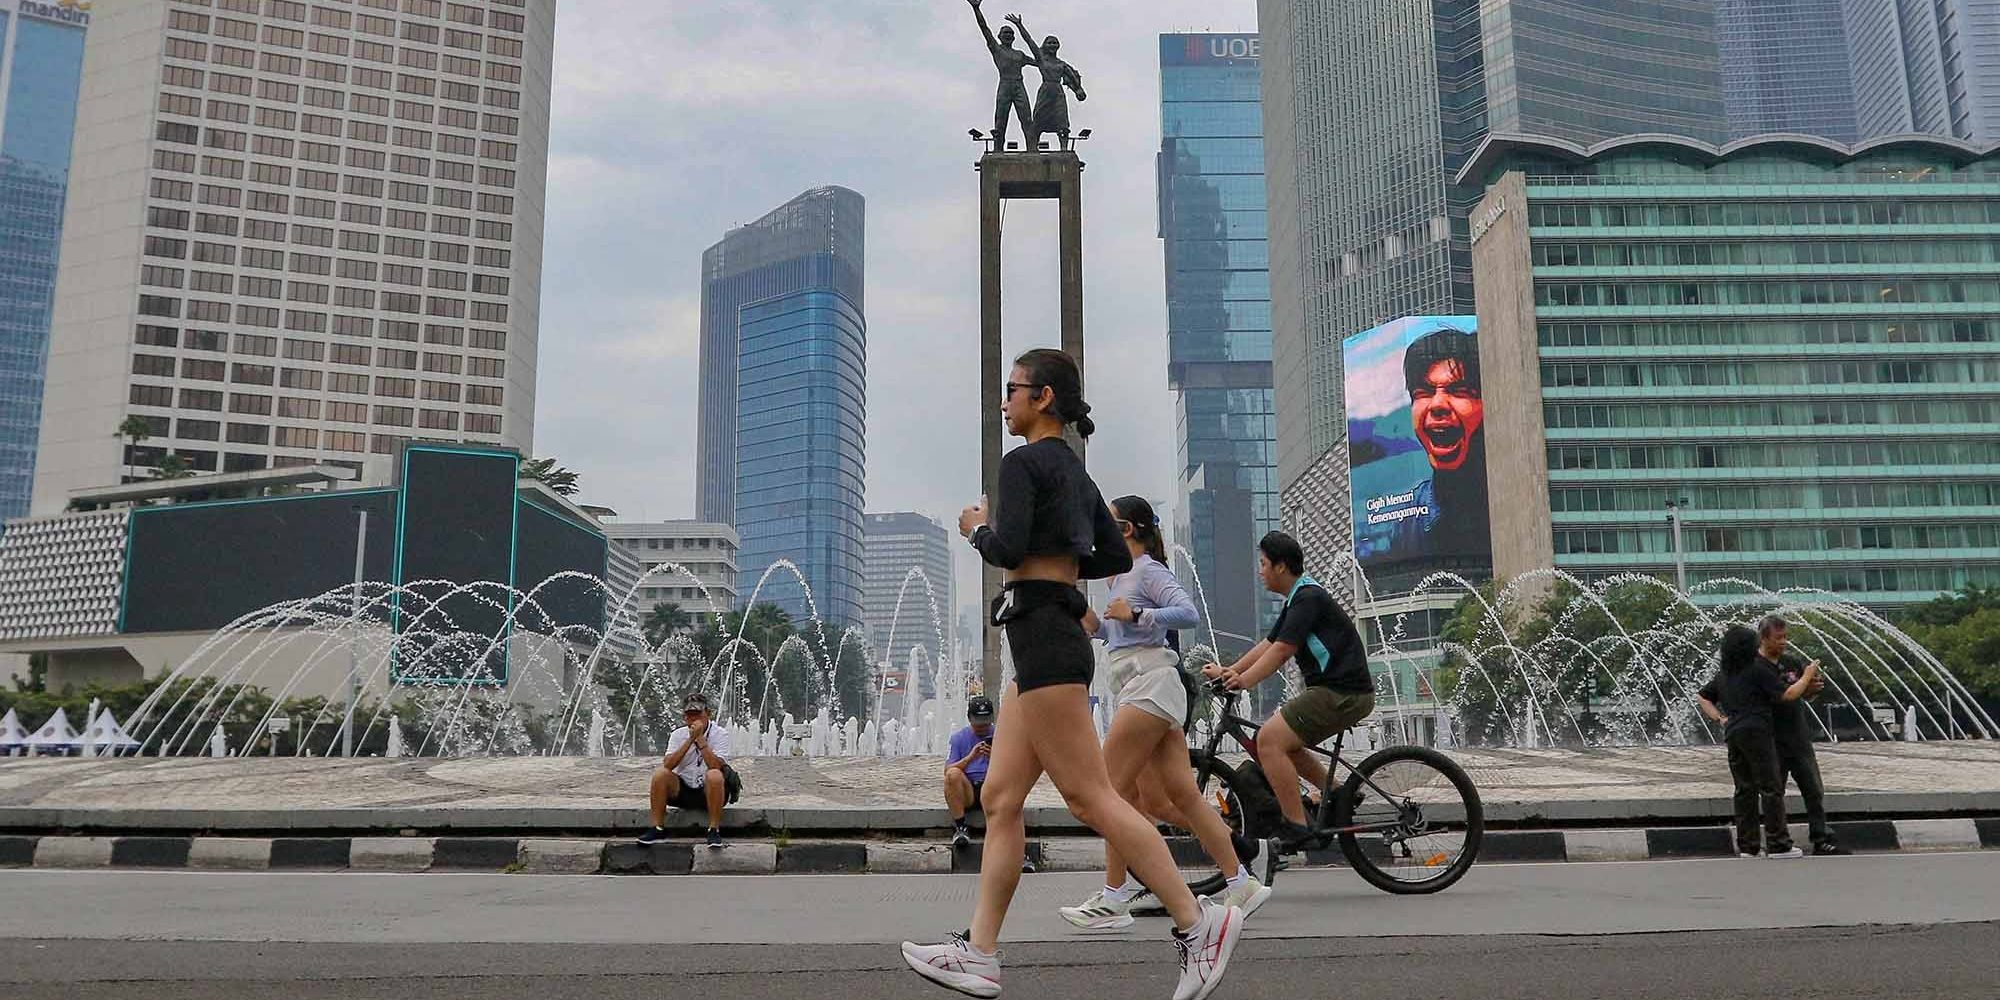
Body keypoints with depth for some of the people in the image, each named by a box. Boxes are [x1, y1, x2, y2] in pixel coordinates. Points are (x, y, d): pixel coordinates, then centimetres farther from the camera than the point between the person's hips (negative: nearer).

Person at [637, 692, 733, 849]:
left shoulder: (720, 733, -7)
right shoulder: (678, 735, 2)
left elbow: (715, 766, -23)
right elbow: (668, 765, -15)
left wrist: (700, 738, -24)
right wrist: (690, 739, -20)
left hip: (708, 791, -3)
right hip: (683, 790, 3)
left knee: (714, 775, -35)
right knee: (660, 774, -22)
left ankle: (714, 830, -25)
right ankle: (658, 829, -13)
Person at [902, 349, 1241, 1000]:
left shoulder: (1023, 462, -7)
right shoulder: (1075, 472, 20)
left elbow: (1006, 549, -19)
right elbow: (1117, 557, 21)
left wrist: (977, 528, 1)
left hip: (1040, 633, -10)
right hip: (1052, 634, 10)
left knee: (1089, 797, -8)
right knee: (1000, 799, 8)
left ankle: (1198, 922, -4)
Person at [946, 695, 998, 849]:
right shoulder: (958, 738, 8)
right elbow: (947, 771, -3)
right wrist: (970, 758, -19)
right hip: (967, 792, 0)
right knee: (953, 774, -31)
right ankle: (960, 828, -27)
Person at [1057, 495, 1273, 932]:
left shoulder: (1148, 570, -3)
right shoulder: (1123, 576, 25)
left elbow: (1188, 613, -16)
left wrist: (1135, 614, -17)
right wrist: (1097, 626, 14)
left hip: (1150, 682, -10)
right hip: (1132, 687, 10)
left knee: (1112, 786, -11)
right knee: (1182, 794, 5)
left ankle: (1114, 899, -9)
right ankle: (1241, 884, 6)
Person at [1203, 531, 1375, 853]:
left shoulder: (1308, 597, -13)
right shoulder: (1299, 599, 18)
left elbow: (1282, 650, -20)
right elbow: (1268, 644, 20)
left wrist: (1243, 681, -21)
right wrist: (1229, 670, 14)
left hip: (1342, 693, -11)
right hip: (1337, 690, 11)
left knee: (1269, 739, -16)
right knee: (1284, 742, 19)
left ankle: (1296, 827, -15)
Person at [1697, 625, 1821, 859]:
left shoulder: (1723, 675, 15)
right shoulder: (1758, 670, -6)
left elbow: (1704, 698, 23)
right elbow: (1788, 695, -7)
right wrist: (1807, 677, 7)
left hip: (1732, 735, 7)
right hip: (1756, 733, -7)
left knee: (1745, 789, 9)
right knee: (1771, 788, -2)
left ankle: (1746, 846, 10)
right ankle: (1778, 845, -1)